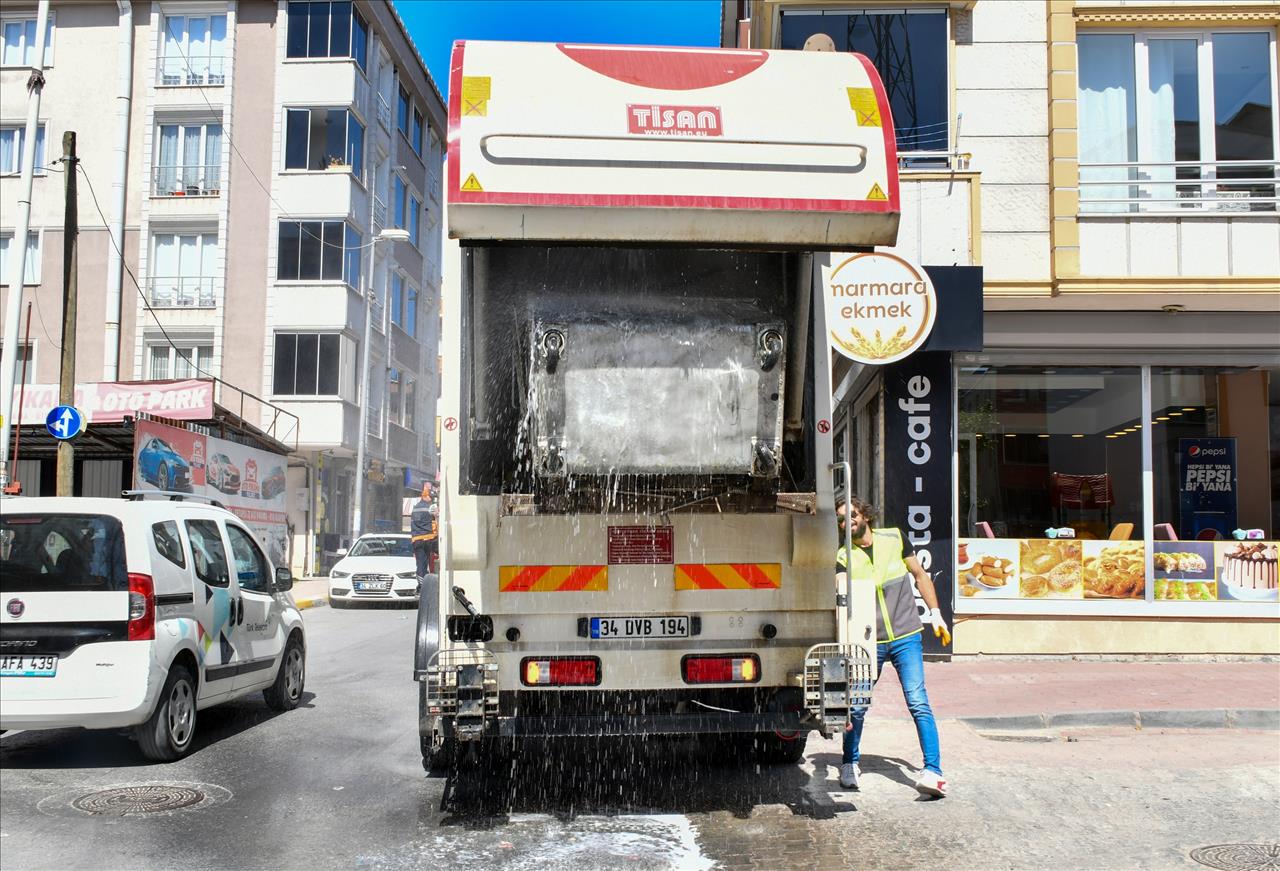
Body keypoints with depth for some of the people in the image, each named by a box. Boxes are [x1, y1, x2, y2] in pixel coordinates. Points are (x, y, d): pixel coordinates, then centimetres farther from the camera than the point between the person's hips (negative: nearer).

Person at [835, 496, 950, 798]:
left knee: (918, 703, -12)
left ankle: (933, 770, -11)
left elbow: (920, 575, 13)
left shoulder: (894, 538, 2)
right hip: (869, 642, 0)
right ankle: (850, 763, 28)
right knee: (856, 706, 5)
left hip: (906, 638, 0)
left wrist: (935, 613, 9)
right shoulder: (844, 557, -2)